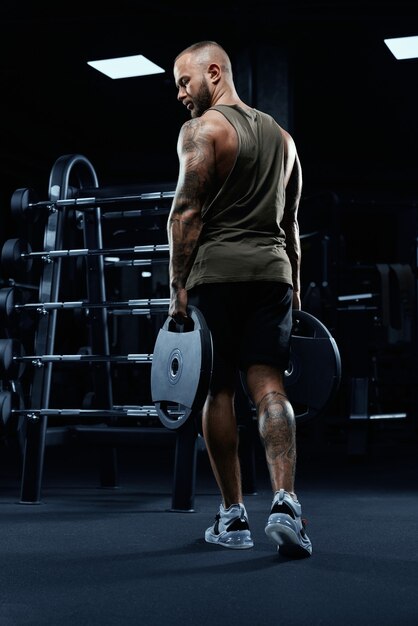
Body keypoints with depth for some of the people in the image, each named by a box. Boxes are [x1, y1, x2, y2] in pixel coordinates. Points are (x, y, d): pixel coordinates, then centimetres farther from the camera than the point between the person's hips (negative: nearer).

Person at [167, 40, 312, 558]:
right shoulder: (280, 136, 20)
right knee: (268, 384, -2)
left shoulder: (202, 129, -2)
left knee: (219, 388, 3)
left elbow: (187, 212, -9)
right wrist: (295, 284, 24)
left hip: (216, 272, -5)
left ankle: (232, 516, 7)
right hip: (272, 271, 5)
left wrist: (178, 288, -7)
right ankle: (285, 501, -20)